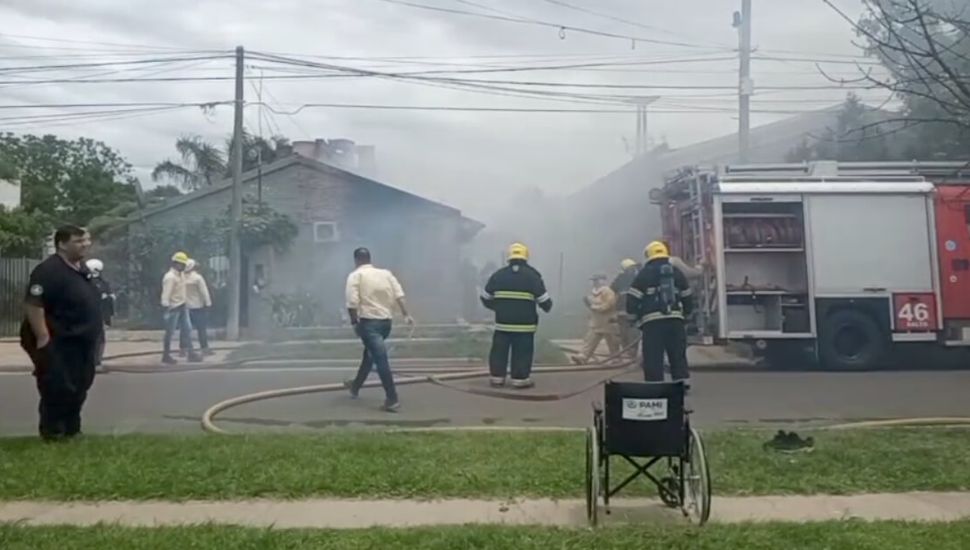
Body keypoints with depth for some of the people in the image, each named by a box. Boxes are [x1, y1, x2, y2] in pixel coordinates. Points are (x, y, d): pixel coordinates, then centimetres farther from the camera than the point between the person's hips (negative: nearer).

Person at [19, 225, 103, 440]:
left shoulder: (82, 268, 11)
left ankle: (72, 431, 26)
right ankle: (53, 434, 7)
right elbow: (33, 305, -25)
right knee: (58, 390, -5)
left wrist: (98, 327, 19)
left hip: (81, 342, 9)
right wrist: (43, 338, -29)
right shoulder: (48, 270, -19)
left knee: (79, 388, 15)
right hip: (58, 344, -9)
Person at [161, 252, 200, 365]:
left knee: (187, 329, 8)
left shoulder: (181, 275, 9)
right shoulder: (170, 277, -19)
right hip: (173, 308, -8)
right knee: (170, 332, 2)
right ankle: (166, 356, 14)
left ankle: (191, 354, 12)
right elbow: (166, 295, -21)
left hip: (182, 306, 8)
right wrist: (166, 310, -24)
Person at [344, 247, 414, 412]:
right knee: (370, 353, 24)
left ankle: (392, 399, -13)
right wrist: (406, 315, -4)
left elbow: (352, 303, -13)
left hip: (368, 321, -6)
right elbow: (399, 295, 0)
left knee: (380, 359, -10)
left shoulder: (355, 276, -1)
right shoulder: (386, 273, 12)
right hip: (386, 321, 6)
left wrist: (354, 322, -3)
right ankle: (355, 386, 39)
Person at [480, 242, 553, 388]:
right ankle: (520, 379, 5)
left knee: (499, 350, 10)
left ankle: (497, 378, 13)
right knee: (522, 352, 4)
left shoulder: (498, 275, 5)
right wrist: (547, 306, 19)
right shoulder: (532, 276, -4)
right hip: (524, 323, -3)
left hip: (502, 322, 3)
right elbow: (543, 299, -3)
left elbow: (485, 297, 12)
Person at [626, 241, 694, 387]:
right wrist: (685, 312, 35)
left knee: (653, 356, -2)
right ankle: (683, 382, 12)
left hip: (652, 321, -4)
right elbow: (688, 298, 19)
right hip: (675, 319, 4)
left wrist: (635, 314, 14)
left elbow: (632, 300, -4)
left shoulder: (644, 274, 1)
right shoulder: (677, 273, 15)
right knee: (678, 353, 14)